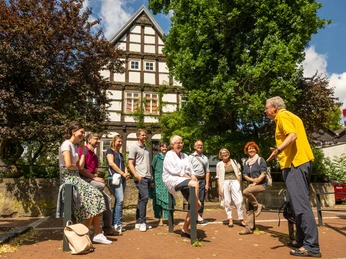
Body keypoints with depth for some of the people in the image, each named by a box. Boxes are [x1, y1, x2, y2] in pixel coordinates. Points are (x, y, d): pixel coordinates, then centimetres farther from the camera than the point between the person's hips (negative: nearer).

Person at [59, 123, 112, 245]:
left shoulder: (75, 147, 19)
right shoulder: (66, 144, -8)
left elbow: (80, 167, 12)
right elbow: (68, 165, -19)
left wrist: (83, 153, 10)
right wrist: (77, 167, 0)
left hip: (76, 178, 9)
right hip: (68, 178, -9)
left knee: (95, 197, -5)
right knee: (92, 199, -17)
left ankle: (98, 234, -5)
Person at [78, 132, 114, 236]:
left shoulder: (95, 156, 21)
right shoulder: (82, 150, -7)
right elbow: (80, 169, -16)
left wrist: (97, 177, -2)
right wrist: (94, 178, -16)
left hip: (91, 180, 9)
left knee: (107, 199, 2)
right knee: (101, 185, -32)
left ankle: (107, 227, 6)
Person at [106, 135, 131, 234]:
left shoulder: (120, 154, 25)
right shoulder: (110, 150, 3)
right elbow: (111, 163, -9)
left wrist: (126, 173, -2)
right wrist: (122, 173, -11)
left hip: (122, 178, 8)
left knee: (118, 201, 6)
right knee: (120, 199, -17)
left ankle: (114, 223, 10)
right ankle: (118, 224, -13)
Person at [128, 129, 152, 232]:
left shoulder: (146, 149, 21)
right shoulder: (134, 147, 0)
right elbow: (130, 163, -6)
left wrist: (151, 177, 16)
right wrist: (136, 175, -17)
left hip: (148, 177, 7)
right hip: (141, 177, -7)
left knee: (142, 199, 9)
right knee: (144, 197, -15)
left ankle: (138, 222, 15)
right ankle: (142, 222, -6)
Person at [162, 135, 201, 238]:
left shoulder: (184, 156, 22)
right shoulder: (169, 155, -1)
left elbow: (191, 170, 14)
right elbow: (176, 171, -13)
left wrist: (193, 177, -8)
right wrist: (190, 178, -15)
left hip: (184, 181, 8)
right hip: (172, 180, -8)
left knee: (197, 205, -5)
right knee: (195, 184, -33)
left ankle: (185, 229, 7)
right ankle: (197, 216, -21)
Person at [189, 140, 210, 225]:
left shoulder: (205, 158, 15)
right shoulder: (191, 157, 3)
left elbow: (207, 172, 13)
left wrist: (207, 183, 6)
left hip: (202, 180, 4)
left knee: (201, 200, 6)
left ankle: (199, 217, 15)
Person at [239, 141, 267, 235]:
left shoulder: (260, 160, -1)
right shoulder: (246, 162, 14)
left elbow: (263, 174, -9)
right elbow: (245, 175, 6)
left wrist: (255, 183, -16)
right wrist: (253, 180, -13)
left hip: (260, 185, -5)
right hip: (251, 185, 5)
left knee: (245, 192, -32)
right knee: (249, 208, -3)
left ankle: (258, 206, -10)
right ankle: (248, 227, -1)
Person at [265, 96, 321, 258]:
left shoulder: (282, 116, -6)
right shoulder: (291, 116, 23)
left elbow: (292, 135, -21)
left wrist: (278, 150, -34)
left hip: (293, 163, -10)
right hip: (302, 161, 10)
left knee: (300, 204, -10)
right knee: (300, 202, 13)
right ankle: (301, 240, 20)